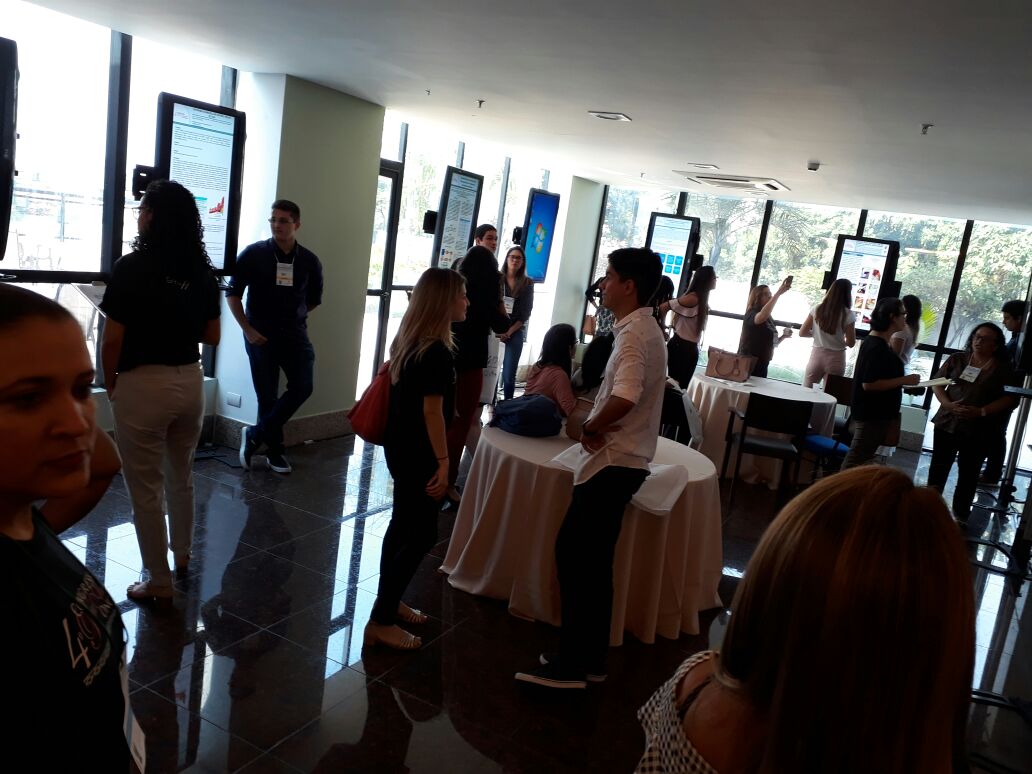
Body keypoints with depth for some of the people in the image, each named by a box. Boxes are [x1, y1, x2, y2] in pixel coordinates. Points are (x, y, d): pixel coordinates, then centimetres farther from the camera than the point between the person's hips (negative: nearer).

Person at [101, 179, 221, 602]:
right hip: (190, 381, 6)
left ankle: (158, 580, 16)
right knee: (181, 477, 24)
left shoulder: (132, 267, -13)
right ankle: (182, 553, 42)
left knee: (146, 488, 7)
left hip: (142, 385, -6)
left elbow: (113, 339, -13)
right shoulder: (202, 270, 3)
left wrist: (110, 382, 3)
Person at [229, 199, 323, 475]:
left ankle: (255, 435, 6)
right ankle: (274, 451, 20)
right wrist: (248, 330, -5)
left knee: (302, 387, -10)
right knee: (267, 396, 3)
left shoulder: (309, 261, -1)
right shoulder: (253, 254, -7)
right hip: (260, 335, -2)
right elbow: (232, 293, 0)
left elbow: (314, 300, 16)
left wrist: (293, 317, 8)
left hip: (294, 333, 2)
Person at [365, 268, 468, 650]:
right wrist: (443, 461, -17)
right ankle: (380, 622, 5)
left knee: (403, 525, 19)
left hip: (401, 446, 9)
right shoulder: (436, 351, -21)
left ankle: (388, 602, 32)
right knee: (422, 534, -1)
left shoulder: (410, 341, 6)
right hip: (417, 452, -9)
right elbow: (432, 410, -21)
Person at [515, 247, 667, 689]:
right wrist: (596, 427, 4)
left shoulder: (634, 333, -17)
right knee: (589, 559, 14)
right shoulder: (643, 329, 15)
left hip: (613, 464, -10)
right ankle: (588, 658, 24)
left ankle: (571, 664, 6)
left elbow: (623, 399, -32)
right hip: (619, 460, 10)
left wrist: (589, 428, -14)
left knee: (575, 555, -4)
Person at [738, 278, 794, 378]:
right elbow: (762, 317, -38)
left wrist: (783, 336, 2)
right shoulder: (751, 314, -12)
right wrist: (779, 293, -39)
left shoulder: (769, 319, 13)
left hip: (762, 366, 8)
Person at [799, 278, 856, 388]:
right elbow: (851, 343, -7)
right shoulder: (848, 314, -9)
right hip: (836, 358, -2)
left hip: (817, 355, 2)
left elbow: (802, 333, 3)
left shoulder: (817, 309, 0)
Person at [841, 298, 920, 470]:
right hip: (871, 414, -10)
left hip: (878, 413, 10)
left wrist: (904, 383, 12)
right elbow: (868, 384, -26)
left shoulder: (879, 342, 11)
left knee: (862, 459, 17)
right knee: (856, 461, -2)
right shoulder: (875, 347, -21)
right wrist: (904, 380, -21)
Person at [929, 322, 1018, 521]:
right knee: (938, 468, 12)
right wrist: (947, 404, -13)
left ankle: (960, 516, 22)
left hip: (978, 431, -2)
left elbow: (1010, 398, -6)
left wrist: (981, 411, -18)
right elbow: (937, 382, 4)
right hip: (947, 423, 2)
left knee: (968, 475, 10)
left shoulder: (1003, 368, -2)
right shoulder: (957, 359, 4)